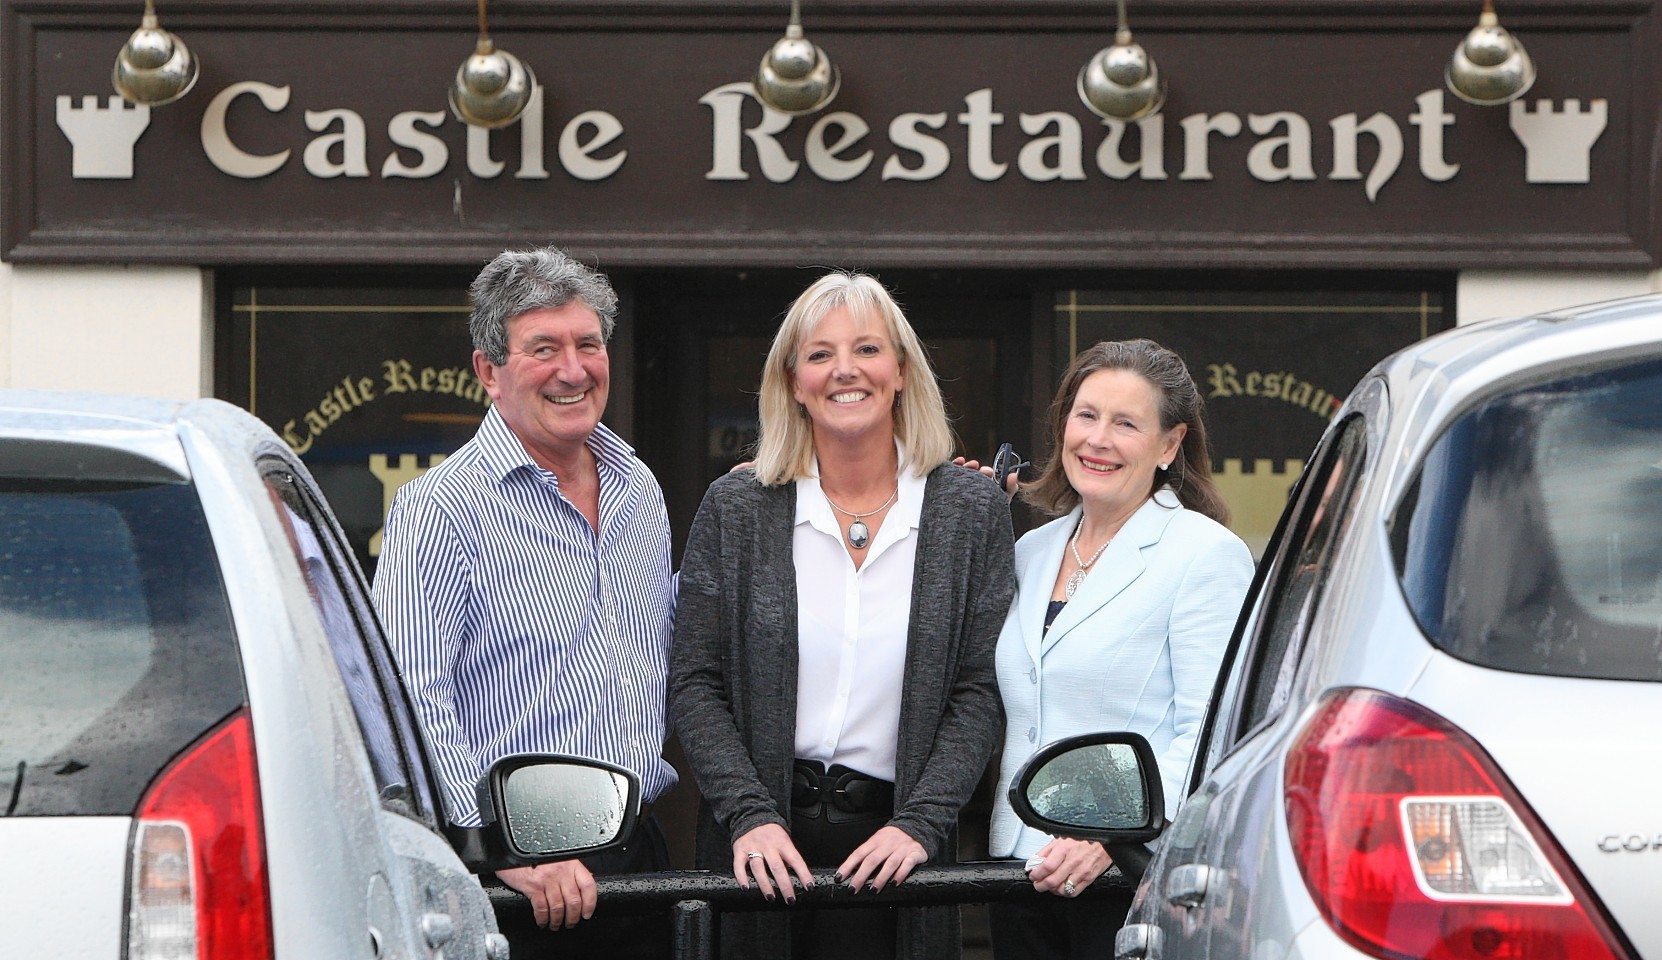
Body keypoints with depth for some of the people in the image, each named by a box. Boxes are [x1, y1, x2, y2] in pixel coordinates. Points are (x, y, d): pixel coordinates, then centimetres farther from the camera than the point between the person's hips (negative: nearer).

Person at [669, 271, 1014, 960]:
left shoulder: (972, 512, 3)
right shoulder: (735, 509, 3)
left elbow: (980, 692, 0)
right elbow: (694, 688, 1)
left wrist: (920, 823, -13)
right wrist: (751, 817, -12)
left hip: (897, 846, 0)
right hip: (763, 849, 0)